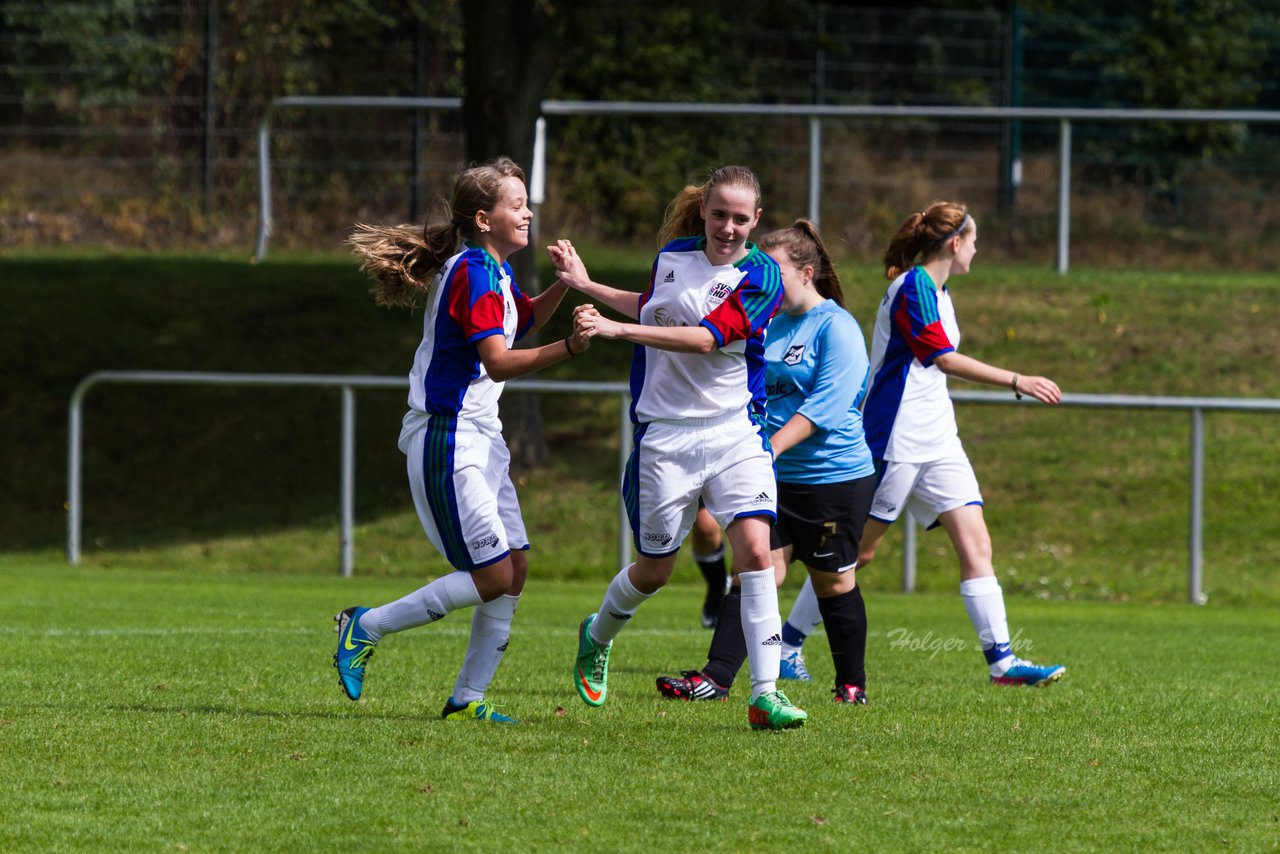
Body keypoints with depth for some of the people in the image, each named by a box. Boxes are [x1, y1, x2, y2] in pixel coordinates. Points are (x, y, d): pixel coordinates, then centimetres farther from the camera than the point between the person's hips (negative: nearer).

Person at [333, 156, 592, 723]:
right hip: (448, 442, -10)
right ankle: (366, 627, 2)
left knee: (514, 570, 5)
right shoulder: (473, 273, -18)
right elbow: (498, 361, -29)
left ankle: (467, 698, 10)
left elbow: (523, 321, 35)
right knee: (493, 576, -10)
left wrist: (564, 283, 17)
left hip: (479, 442, 10)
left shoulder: (495, 272, 13)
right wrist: (567, 348, -40)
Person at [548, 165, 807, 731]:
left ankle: (765, 694, -18)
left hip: (735, 432, -2)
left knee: (755, 548, -19)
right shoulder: (672, 257, 6)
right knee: (654, 569, 9)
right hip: (664, 434, 2)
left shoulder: (761, 277, -8)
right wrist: (586, 285, 23)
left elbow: (706, 339, -20)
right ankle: (597, 637, 41)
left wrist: (616, 328, -24)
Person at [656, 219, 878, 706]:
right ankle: (714, 678, -14)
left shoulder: (837, 328, -11)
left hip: (835, 478, -6)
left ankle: (852, 684, 22)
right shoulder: (771, 326, 12)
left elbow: (826, 404, -20)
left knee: (832, 580, 6)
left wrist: (772, 446, -26)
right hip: (776, 481, 6)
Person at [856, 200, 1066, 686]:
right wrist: (1016, 382, -26)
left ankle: (1001, 659, -8)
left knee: (976, 545, -3)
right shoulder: (913, 286, -14)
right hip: (895, 440, -9)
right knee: (857, 549, -2)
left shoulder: (936, 291, 15)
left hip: (936, 440, 9)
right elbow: (944, 358, -23)